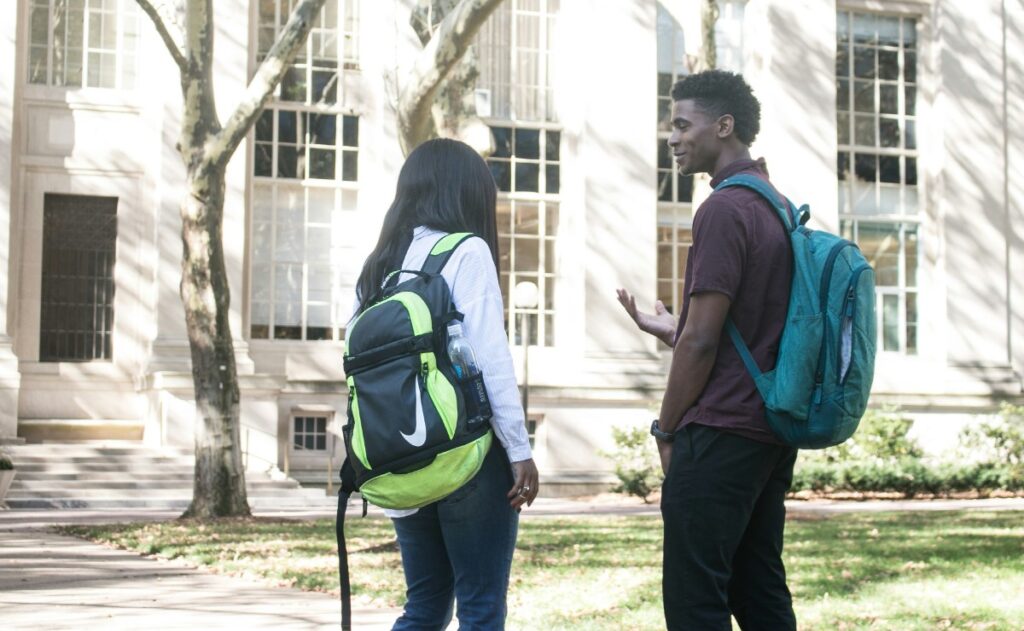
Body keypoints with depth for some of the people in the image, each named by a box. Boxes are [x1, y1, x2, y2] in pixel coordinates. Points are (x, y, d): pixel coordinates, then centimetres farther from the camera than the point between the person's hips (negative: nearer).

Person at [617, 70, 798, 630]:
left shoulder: (724, 210, -14)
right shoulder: (778, 208, 15)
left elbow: (702, 340, -16)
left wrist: (667, 430, -6)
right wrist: (671, 329, 16)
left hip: (720, 434, -10)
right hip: (772, 431, 10)